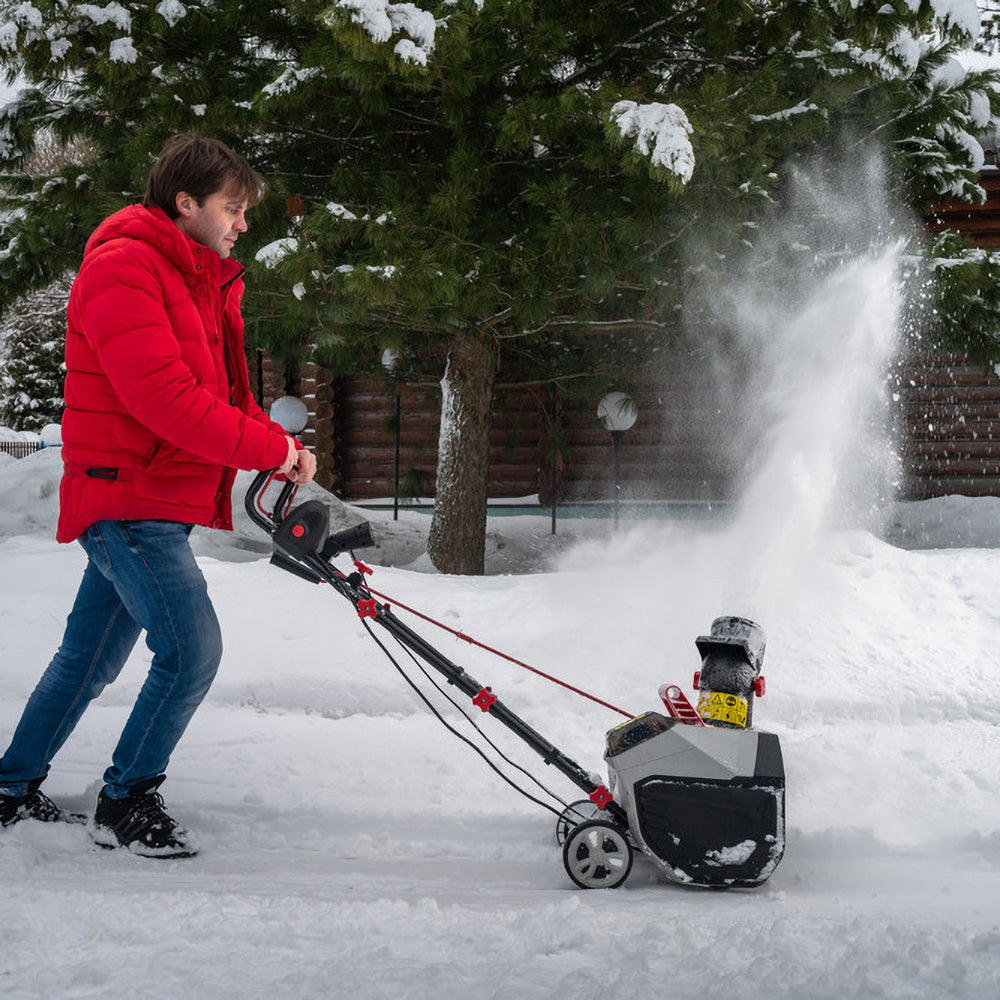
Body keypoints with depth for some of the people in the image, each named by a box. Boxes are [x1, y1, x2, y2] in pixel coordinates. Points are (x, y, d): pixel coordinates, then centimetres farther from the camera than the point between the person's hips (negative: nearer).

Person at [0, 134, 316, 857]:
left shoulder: (205, 284, 18)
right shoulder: (122, 267, -13)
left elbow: (227, 394, 18)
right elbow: (163, 396, -23)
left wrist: (285, 450, -2)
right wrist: (272, 448, -19)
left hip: (167, 502, 10)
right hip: (127, 494, -10)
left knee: (92, 656, 15)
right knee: (191, 647, -14)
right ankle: (126, 804, 1)